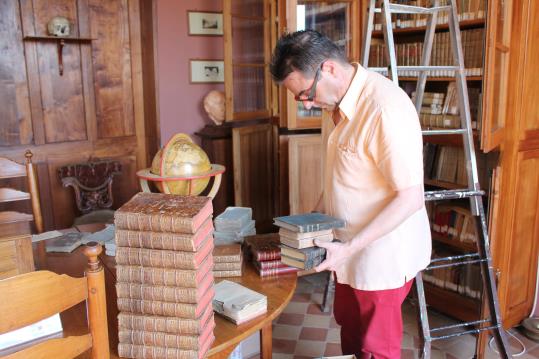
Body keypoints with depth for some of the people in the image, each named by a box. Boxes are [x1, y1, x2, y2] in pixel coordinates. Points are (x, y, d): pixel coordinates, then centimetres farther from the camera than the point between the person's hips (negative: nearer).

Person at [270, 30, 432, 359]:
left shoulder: (386, 108, -27)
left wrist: (349, 247, -27)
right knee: (349, 326, 26)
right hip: (351, 248, 8)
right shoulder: (341, 103, 2)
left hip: (382, 254, -8)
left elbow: (411, 197, -26)